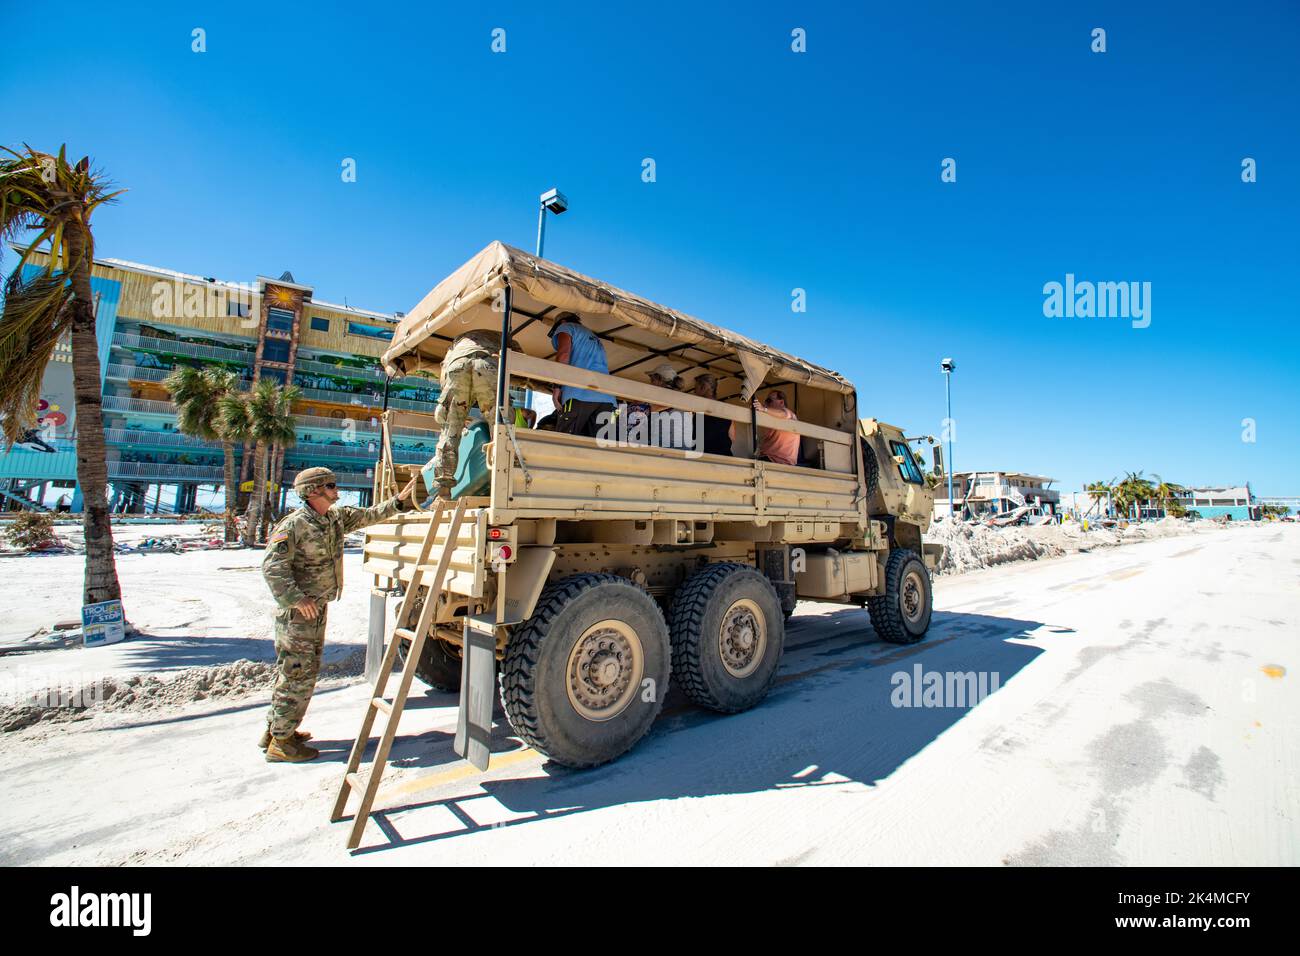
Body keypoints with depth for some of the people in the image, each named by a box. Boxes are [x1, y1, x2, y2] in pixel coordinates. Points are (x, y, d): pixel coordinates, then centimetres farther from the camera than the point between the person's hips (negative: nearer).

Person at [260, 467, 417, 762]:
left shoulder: (336, 517, 7)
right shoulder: (294, 524, -17)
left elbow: (368, 516, 18)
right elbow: (272, 566, -22)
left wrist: (399, 501, 7)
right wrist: (296, 599, -27)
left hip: (317, 607, 9)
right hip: (297, 610, -9)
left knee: (292, 671, 18)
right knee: (299, 673, -4)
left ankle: (274, 729, 33)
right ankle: (280, 742, 8)